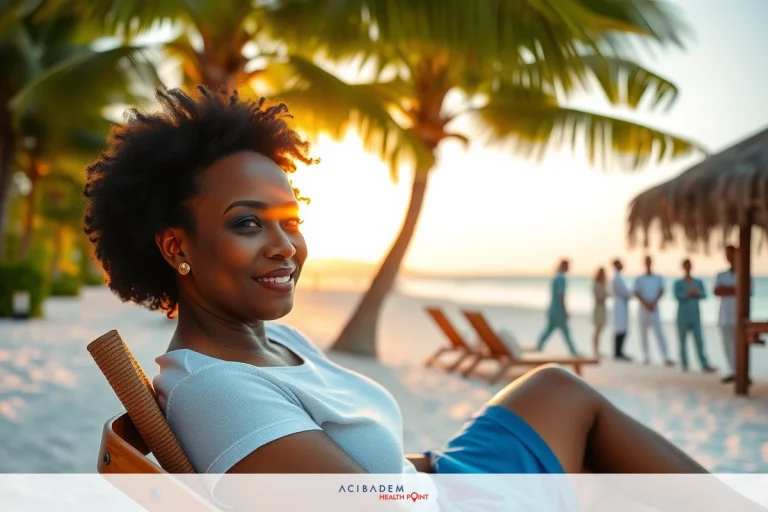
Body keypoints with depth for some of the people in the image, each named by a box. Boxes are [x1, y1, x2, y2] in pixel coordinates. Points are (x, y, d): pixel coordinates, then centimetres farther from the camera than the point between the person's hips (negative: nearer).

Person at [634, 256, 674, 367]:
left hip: (655, 308, -1)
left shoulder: (659, 278, 10)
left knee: (659, 332, -10)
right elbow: (637, 293, -1)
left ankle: (666, 358, -15)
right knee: (644, 333, 3)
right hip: (643, 309, 1)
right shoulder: (639, 279, 8)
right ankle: (646, 356, 9)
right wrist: (646, 303, -15)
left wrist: (654, 302, -15)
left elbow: (661, 291, 0)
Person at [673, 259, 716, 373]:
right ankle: (684, 365, 12)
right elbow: (677, 296, -12)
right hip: (683, 316, -1)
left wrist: (696, 293, -17)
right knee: (683, 341, 4)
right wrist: (688, 293, -19)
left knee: (699, 341, -6)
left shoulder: (698, 282, 10)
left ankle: (705, 365, -9)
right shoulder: (678, 283, 2)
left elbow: (704, 295, 0)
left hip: (695, 316, 2)